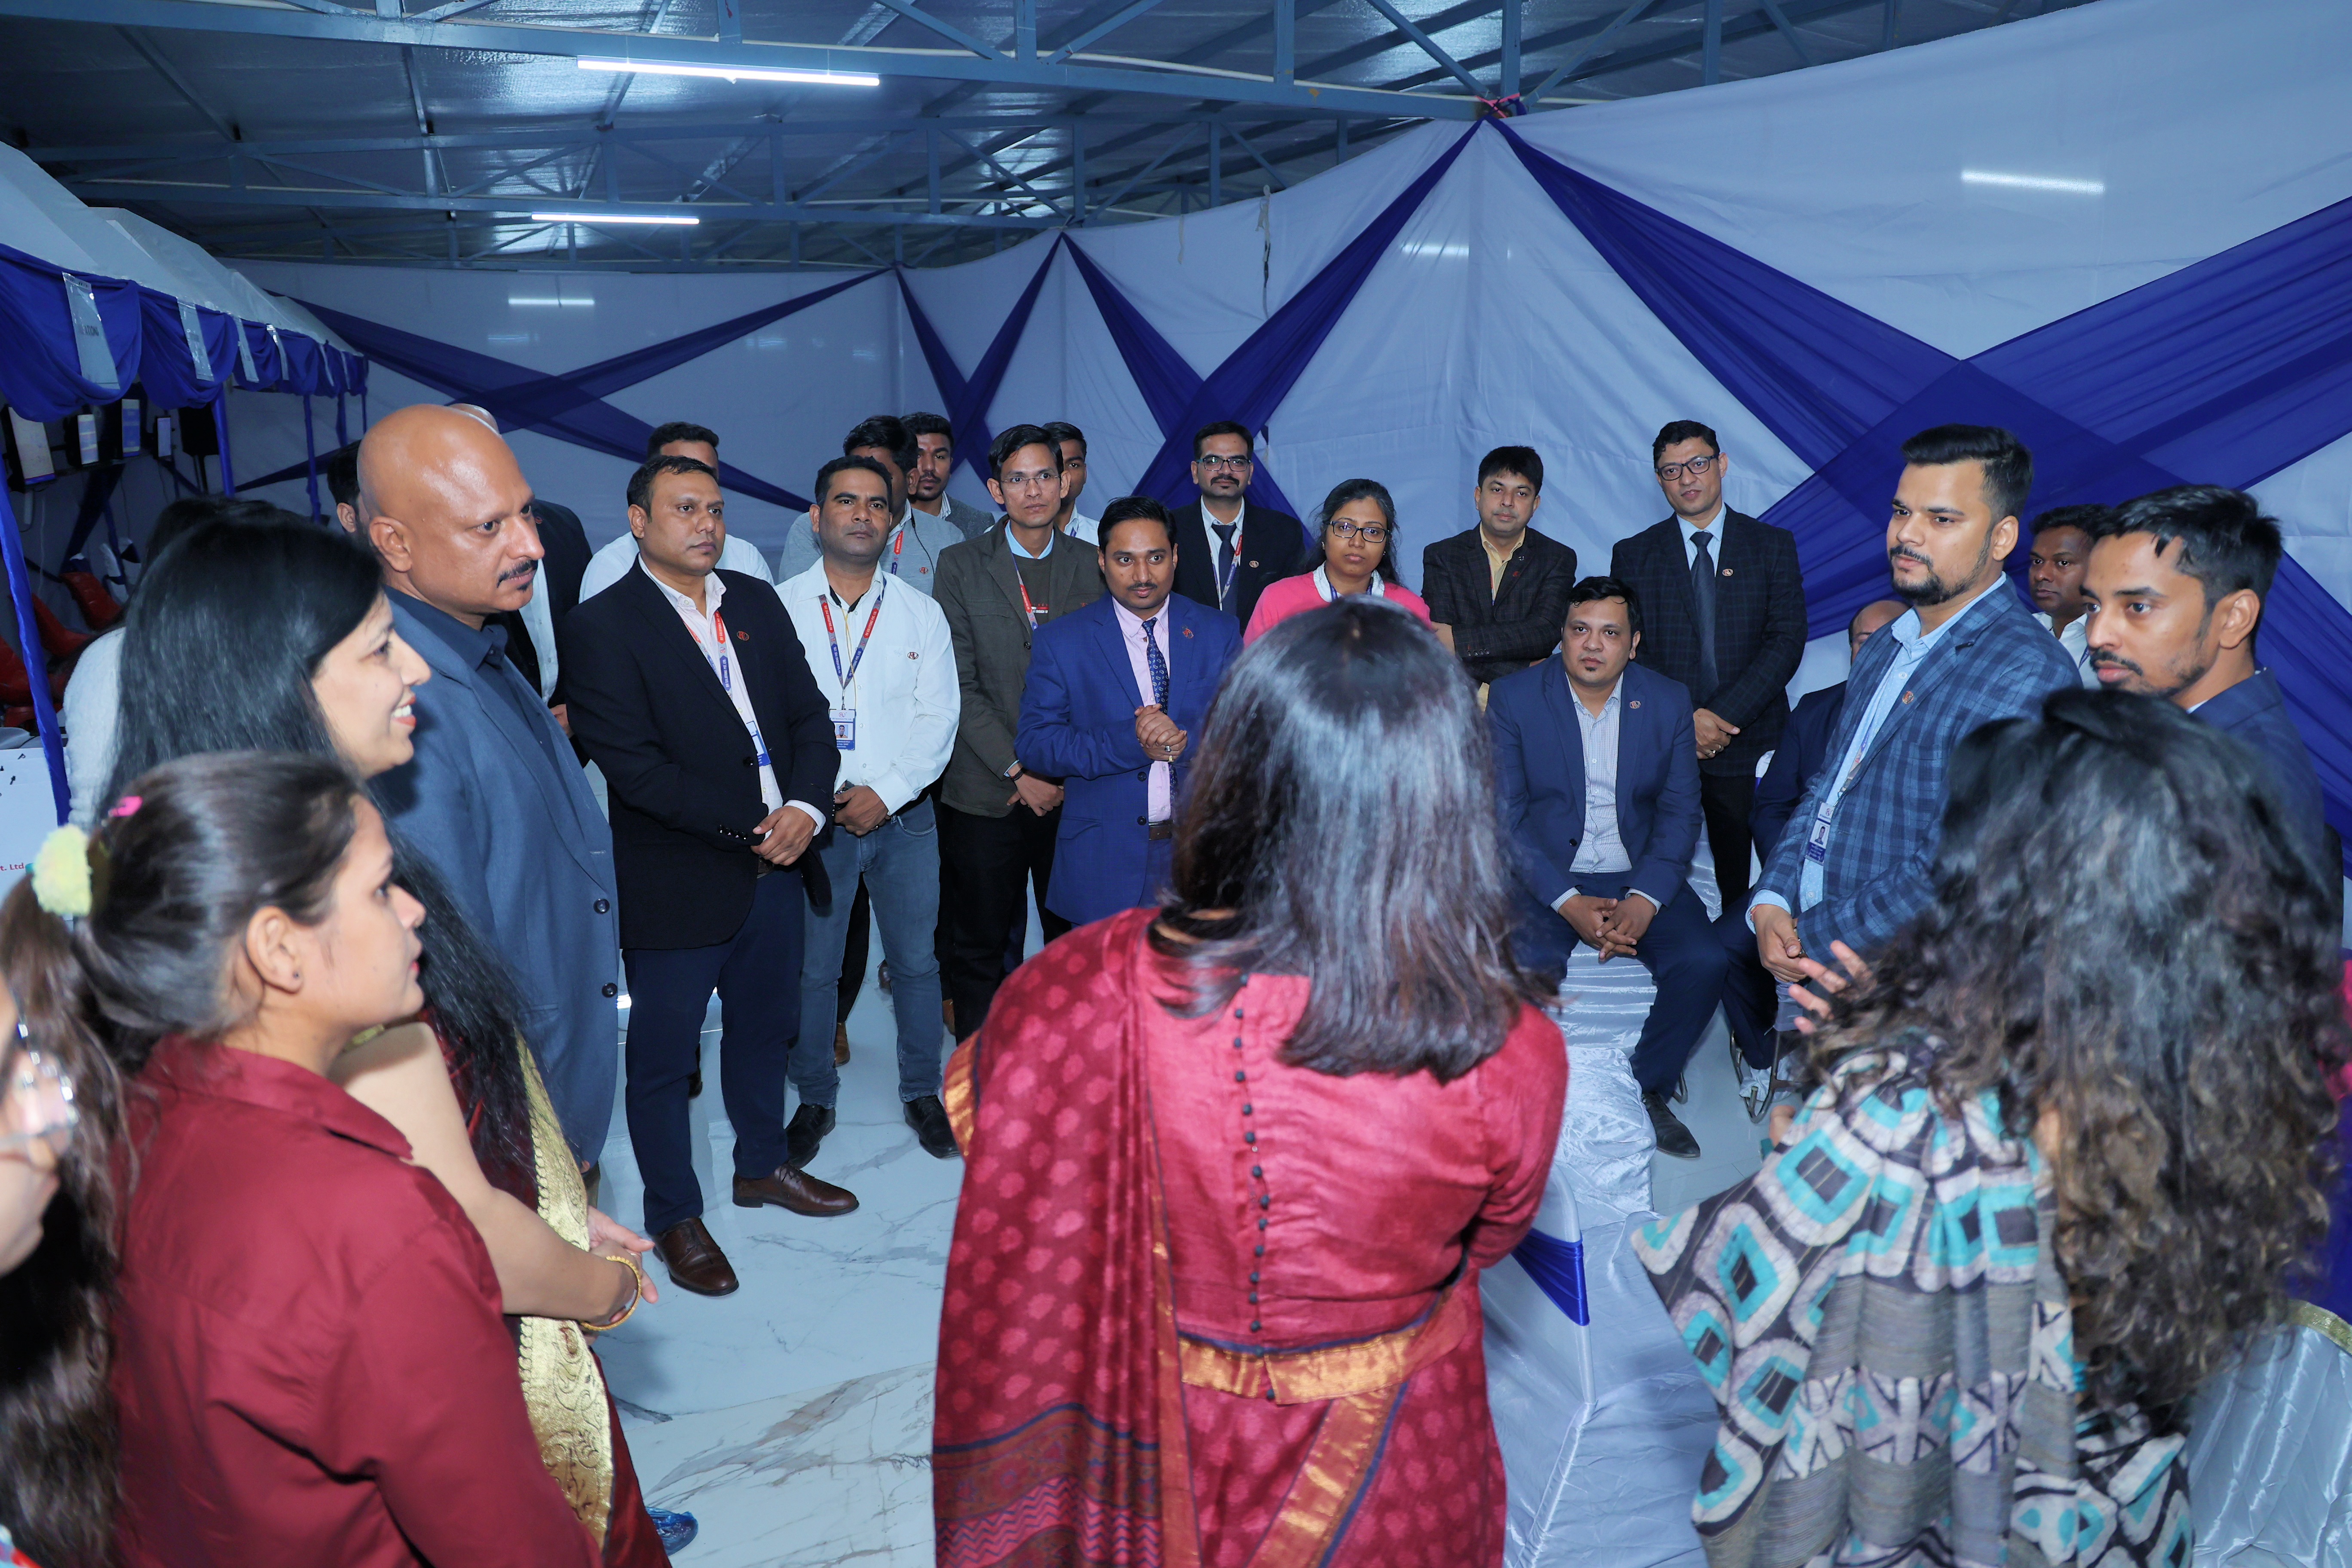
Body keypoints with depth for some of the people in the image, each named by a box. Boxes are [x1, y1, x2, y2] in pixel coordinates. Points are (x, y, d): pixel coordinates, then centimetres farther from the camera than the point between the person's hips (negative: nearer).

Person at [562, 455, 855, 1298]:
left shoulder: (758, 602, 8)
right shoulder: (602, 625, -11)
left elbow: (809, 716, 7)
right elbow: (632, 765, -18)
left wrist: (805, 806, -12)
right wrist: (747, 830, -17)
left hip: (775, 869, 6)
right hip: (674, 882, -6)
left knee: (766, 1026, 21)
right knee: (664, 1056, 8)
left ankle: (762, 1167, 43)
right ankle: (674, 1217, 26)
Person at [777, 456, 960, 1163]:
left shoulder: (922, 614, 6)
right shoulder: (779, 607, 0)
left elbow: (938, 717, 0)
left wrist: (885, 793, -11)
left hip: (903, 813, 1)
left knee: (916, 961, 9)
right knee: (813, 967, 8)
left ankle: (922, 1092, 26)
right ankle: (815, 1098, 25)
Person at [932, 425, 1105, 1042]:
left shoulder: (1090, 566, 7)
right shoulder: (961, 566, 2)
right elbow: (959, 685, -3)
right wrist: (1017, 771, -9)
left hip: (1072, 790, 1)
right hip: (986, 793, -1)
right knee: (978, 946, 7)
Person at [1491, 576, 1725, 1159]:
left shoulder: (1668, 701, 3)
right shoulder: (1513, 697, -4)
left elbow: (1680, 812, 2)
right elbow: (1505, 815, -7)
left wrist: (1645, 899, -16)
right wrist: (1568, 903, -19)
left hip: (1640, 875, 2)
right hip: (1545, 874, -2)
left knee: (1704, 963, -22)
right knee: (1527, 969, -31)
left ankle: (1647, 1092, 2)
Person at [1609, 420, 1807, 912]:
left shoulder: (1773, 545, 8)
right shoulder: (1633, 555, 8)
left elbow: (1787, 641, -1)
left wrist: (1725, 714, -12)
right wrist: (1683, 721, -10)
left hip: (1747, 747, 0)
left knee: (1744, 888, 2)